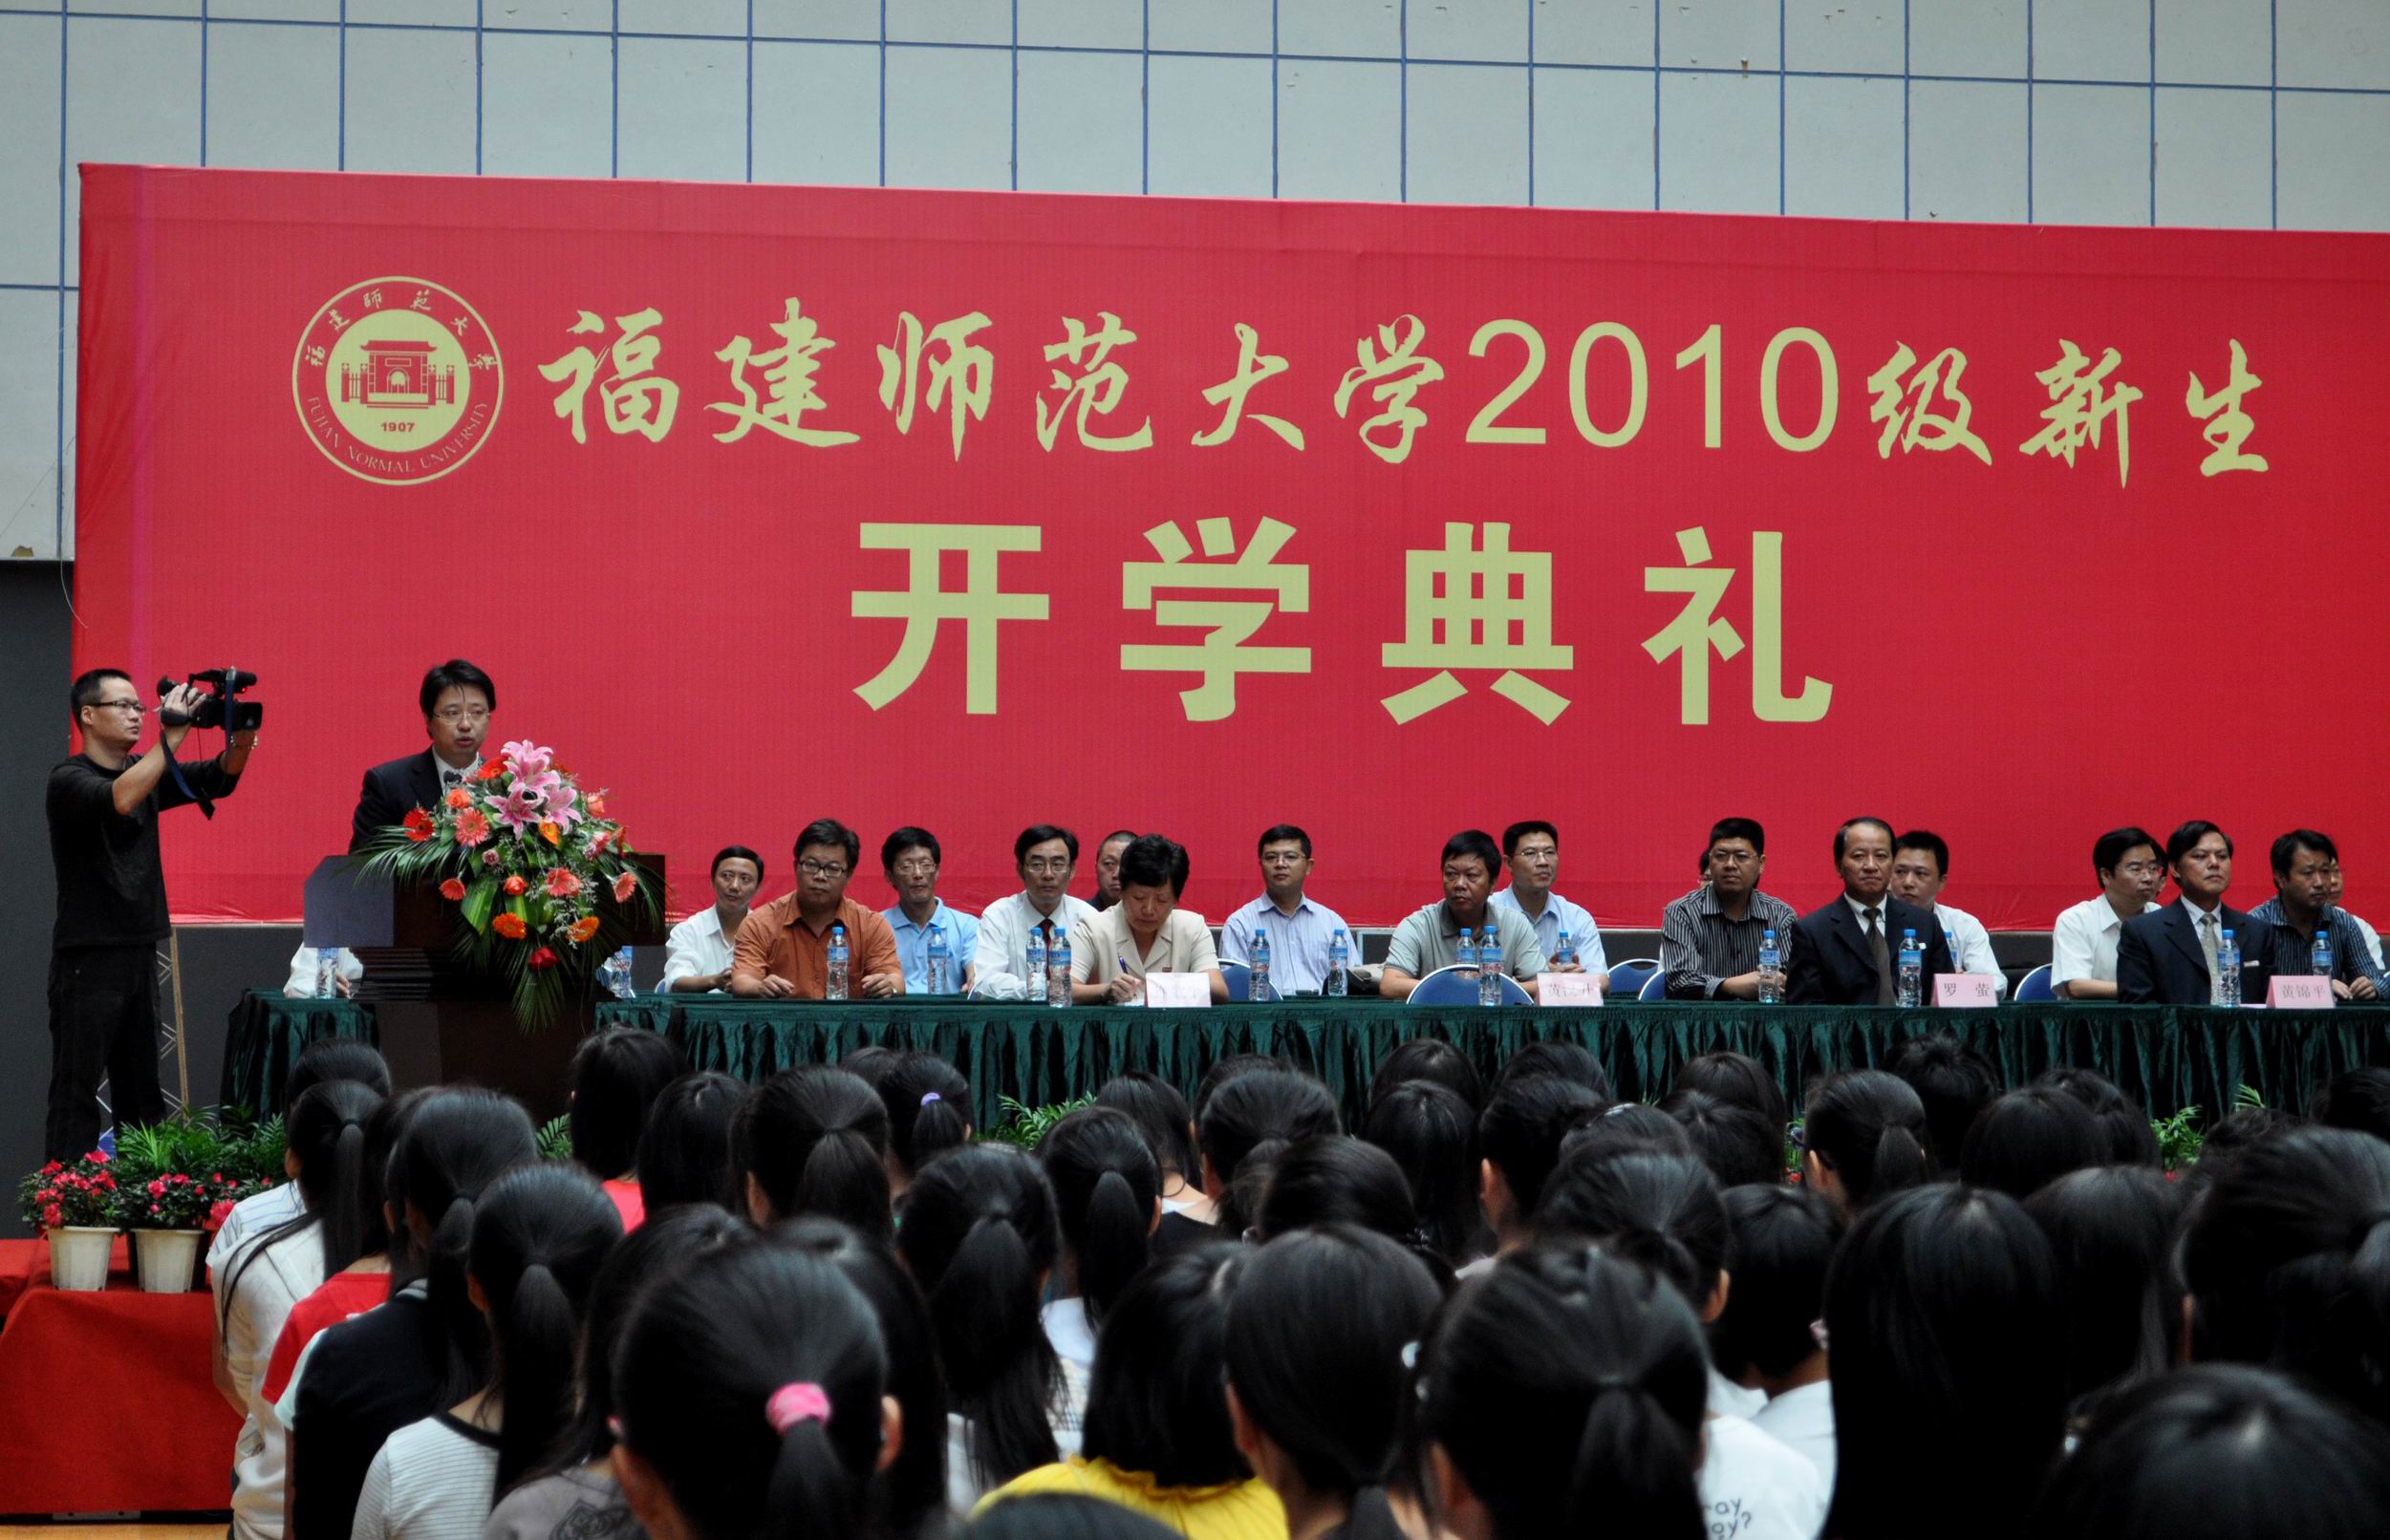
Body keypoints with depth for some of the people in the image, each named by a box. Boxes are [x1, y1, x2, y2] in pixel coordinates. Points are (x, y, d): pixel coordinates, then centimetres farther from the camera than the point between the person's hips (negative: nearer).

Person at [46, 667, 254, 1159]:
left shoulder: (146, 772, 12)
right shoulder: (69, 780, -9)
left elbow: (219, 779, 2)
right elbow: (120, 800, -30)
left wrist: (240, 742, -19)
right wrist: (171, 737, -29)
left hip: (139, 953, 7)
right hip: (88, 958, -7)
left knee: (142, 1095, 8)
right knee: (77, 1092, -8)